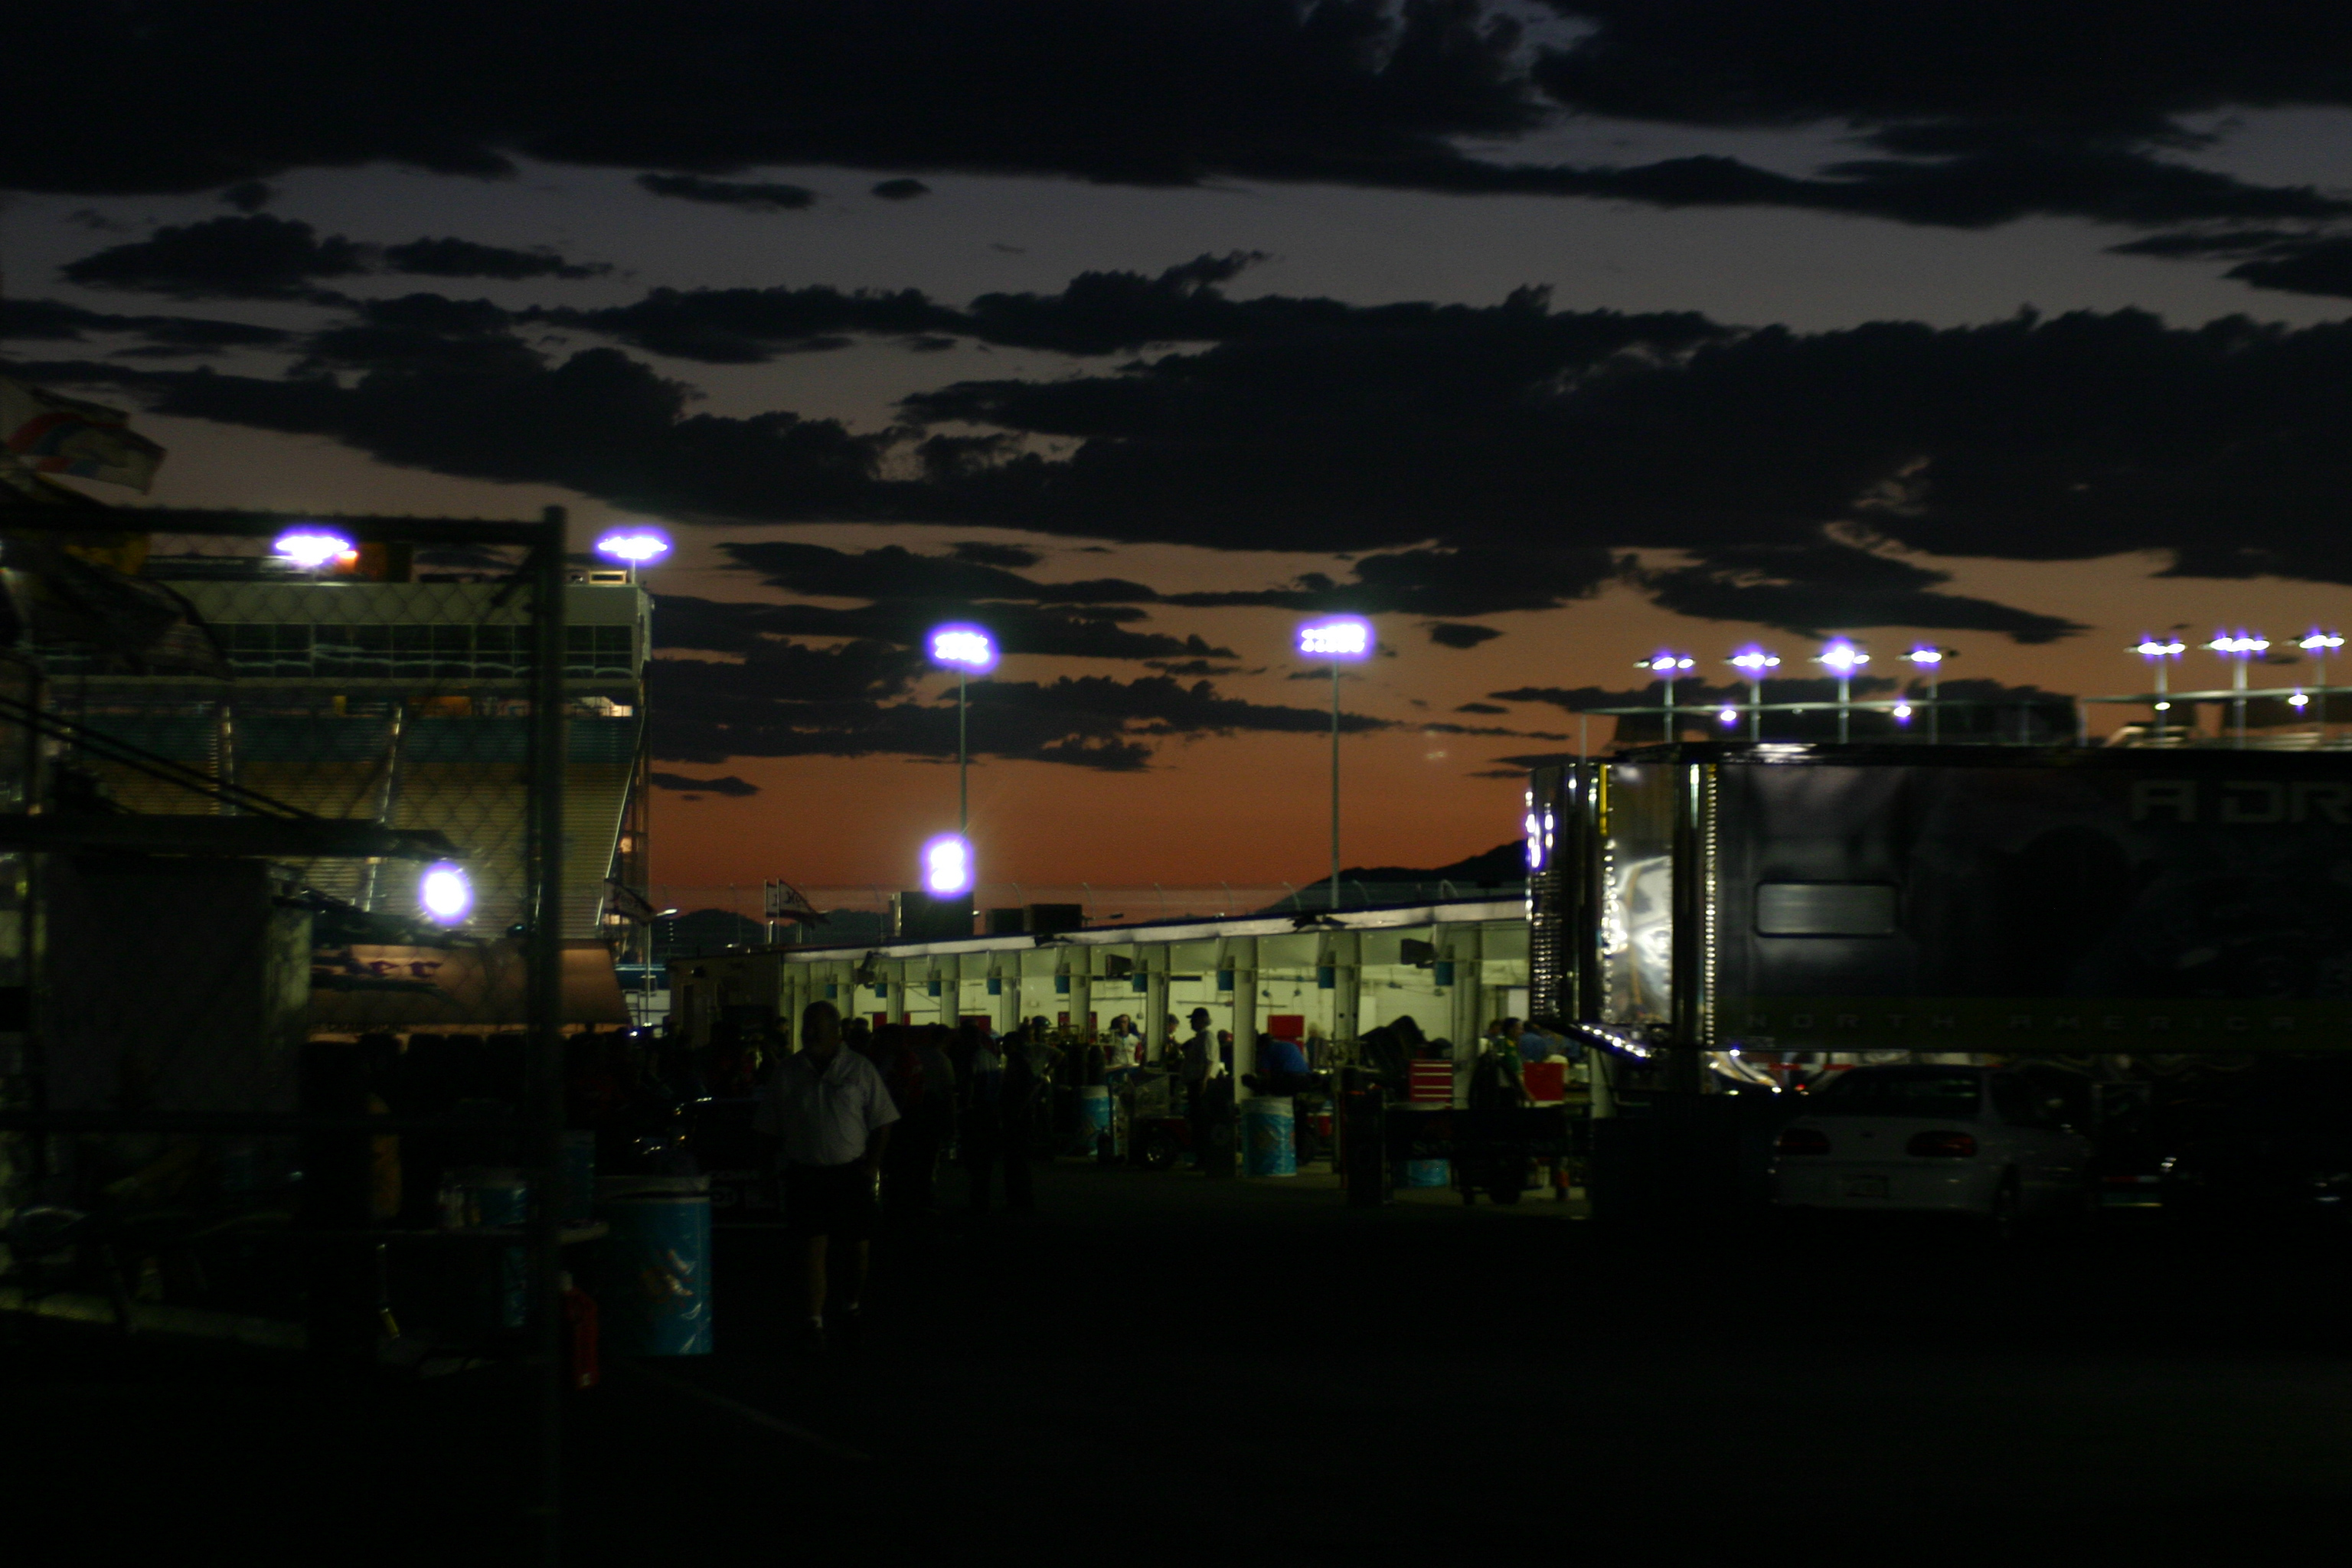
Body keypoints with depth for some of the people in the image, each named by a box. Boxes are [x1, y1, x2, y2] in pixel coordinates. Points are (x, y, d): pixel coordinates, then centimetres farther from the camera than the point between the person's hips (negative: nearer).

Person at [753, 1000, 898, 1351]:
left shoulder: (860, 1070, 1)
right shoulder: (787, 1072, 5)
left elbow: (882, 1123, 4)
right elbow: (768, 1128, 11)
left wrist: (871, 1166, -5)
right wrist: (775, 1164, 0)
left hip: (851, 1173, 0)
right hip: (805, 1173, 0)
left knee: (859, 1249, 6)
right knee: (813, 1247, -7)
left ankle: (851, 1307, 30)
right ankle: (814, 1323, -7)